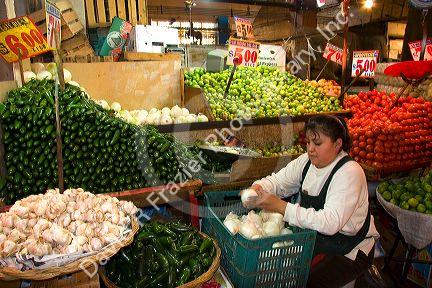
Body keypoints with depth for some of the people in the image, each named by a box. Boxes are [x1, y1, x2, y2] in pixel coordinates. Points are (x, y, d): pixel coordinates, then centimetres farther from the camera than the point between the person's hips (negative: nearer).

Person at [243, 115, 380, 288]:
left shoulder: (350, 173, -24)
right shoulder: (307, 161, -2)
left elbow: (330, 223, -34)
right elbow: (278, 180, 1)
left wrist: (281, 207, -37)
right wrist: (257, 188, -22)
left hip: (348, 252, -6)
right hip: (313, 237, 6)